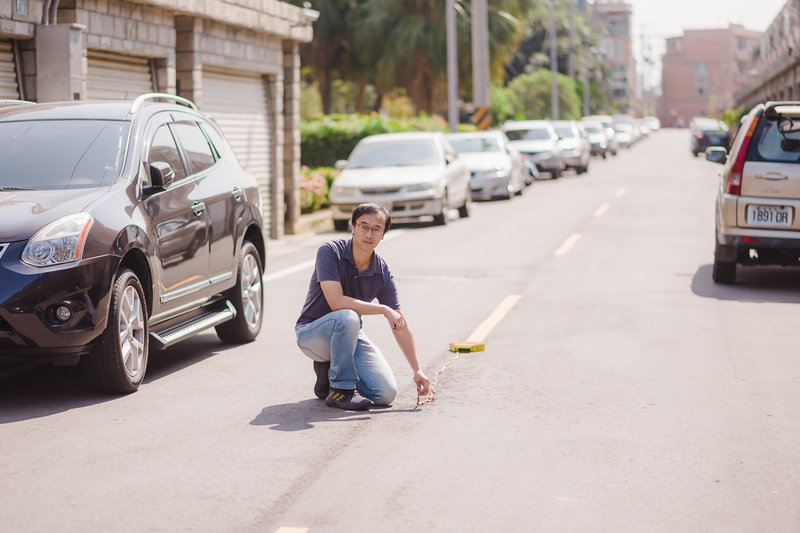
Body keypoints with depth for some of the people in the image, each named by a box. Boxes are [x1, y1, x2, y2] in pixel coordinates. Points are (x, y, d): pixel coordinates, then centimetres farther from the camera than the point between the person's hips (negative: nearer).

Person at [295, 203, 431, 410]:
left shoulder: (382, 271, -7)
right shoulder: (330, 252, -20)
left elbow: (400, 325, -3)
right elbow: (336, 302, -31)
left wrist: (417, 370, -8)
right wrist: (384, 309, -25)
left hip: (349, 334, 5)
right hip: (312, 331, -5)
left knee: (387, 393, -10)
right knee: (348, 317, -38)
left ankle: (329, 373, 15)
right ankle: (340, 389, -21)